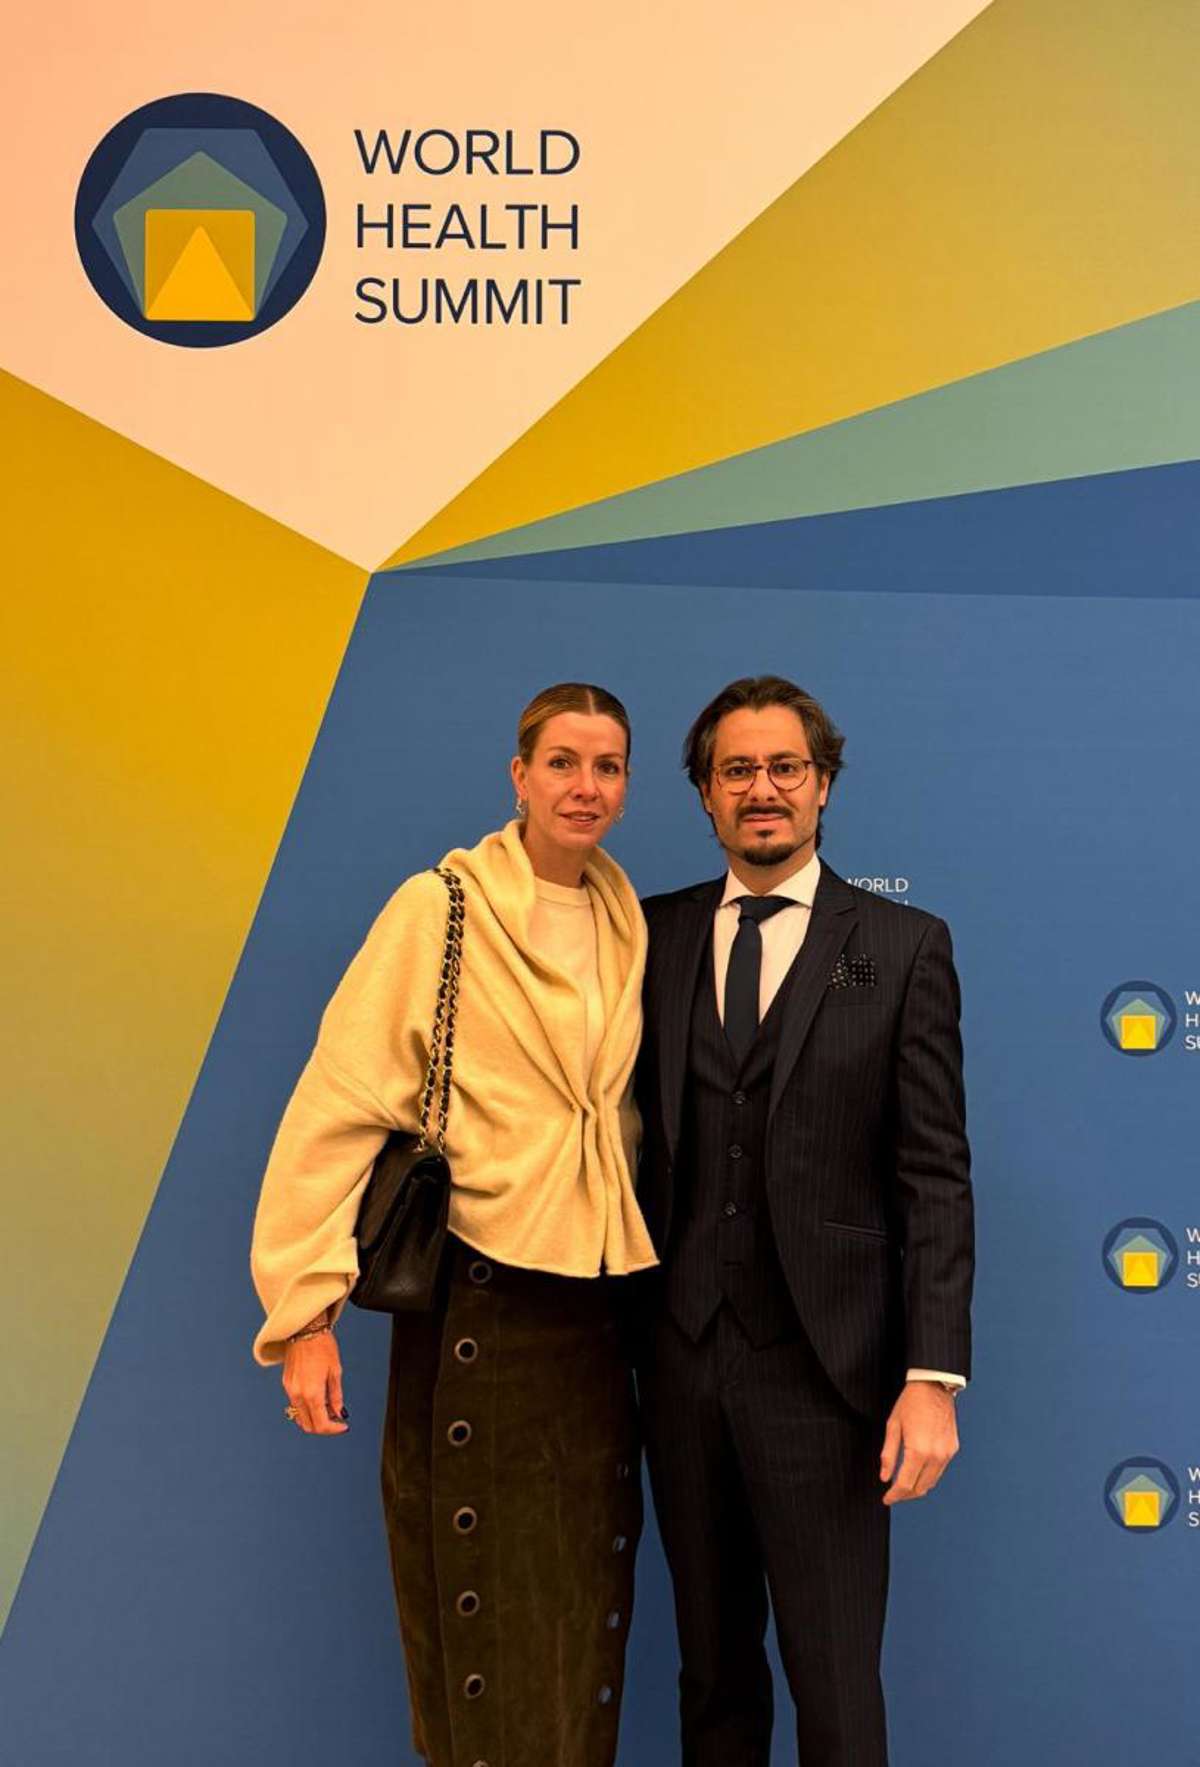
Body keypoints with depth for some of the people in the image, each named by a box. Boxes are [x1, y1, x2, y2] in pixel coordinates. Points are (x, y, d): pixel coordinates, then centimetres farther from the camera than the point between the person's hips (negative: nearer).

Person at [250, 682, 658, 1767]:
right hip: (473, 1300, -4)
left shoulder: (630, 926, 8)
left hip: (594, 1303, 4)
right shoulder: (439, 910, -6)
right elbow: (340, 1103, -10)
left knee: (588, 1617, 12)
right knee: (476, 1615, 6)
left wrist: (640, 1264, 6)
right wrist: (307, 1310, -15)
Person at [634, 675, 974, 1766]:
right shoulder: (657, 933, 6)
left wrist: (934, 1376, -12)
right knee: (713, 1665, 18)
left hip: (823, 1364, -3)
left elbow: (935, 1175, -6)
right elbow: (637, 1131, 8)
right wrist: (627, 1318, 1)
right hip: (682, 1354, 3)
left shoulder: (904, 947, -2)